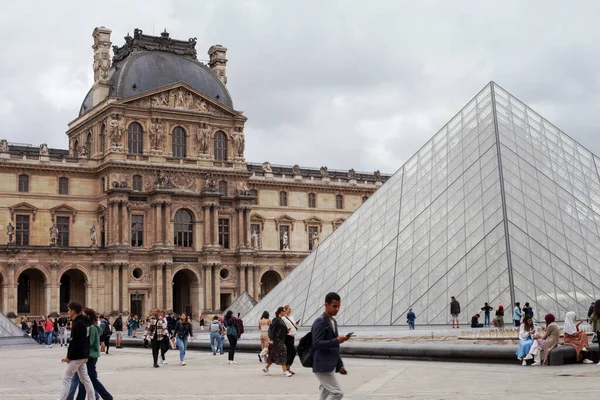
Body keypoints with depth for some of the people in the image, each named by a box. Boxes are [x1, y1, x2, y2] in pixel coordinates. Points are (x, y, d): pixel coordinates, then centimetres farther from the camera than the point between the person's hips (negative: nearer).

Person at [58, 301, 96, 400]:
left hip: (77, 356, -9)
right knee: (85, 378, 12)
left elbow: (75, 343, -22)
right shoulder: (84, 322, 11)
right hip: (83, 356, 9)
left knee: (66, 378, -3)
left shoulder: (78, 324, -18)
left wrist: (69, 357, -16)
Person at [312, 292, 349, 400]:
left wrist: (340, 364, 19)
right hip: (322, 366, -9)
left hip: (330, 366, 9)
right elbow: (316, 344, -20)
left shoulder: (334, 322, 17)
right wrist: (337, 341, -25)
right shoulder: (320, 322, -12)